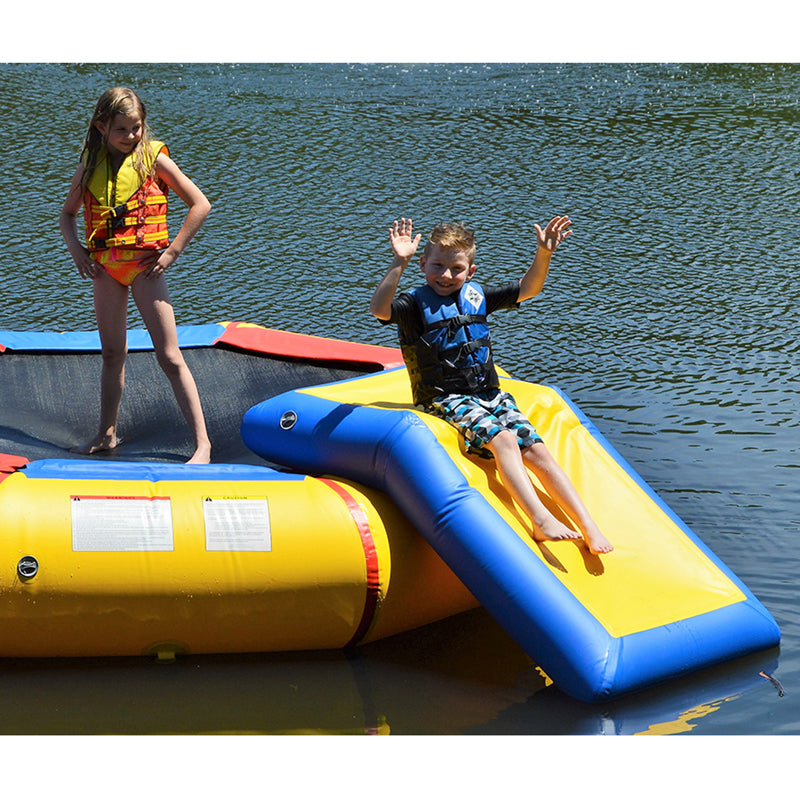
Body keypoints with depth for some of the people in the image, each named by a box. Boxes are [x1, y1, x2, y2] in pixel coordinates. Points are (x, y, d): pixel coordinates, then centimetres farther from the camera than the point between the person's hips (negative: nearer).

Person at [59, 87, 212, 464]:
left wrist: (172, 253, -8)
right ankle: (107, 434, 28)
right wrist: (77, 252, 1)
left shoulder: (153, 158, -4)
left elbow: (200, 204, -4)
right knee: (112, 353, 15)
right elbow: (67, 214, 19)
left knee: (170, 356, -8)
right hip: (105, 267, 4)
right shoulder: (90, 167, 7)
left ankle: (202, 443, -8)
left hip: (145, 264, -4)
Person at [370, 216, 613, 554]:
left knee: (535, 449, -11)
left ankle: (588, 527, -15)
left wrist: (543, 255, -4)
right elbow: (379, 309, -27)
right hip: (446, 400, -5)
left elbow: (527, 288, 12)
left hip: (490, 394, 5)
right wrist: (399, 263, -38)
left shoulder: (476, 296, 11)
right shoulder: (415, 304, -6)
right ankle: (540, 520, -37)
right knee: (503, 439, -29)